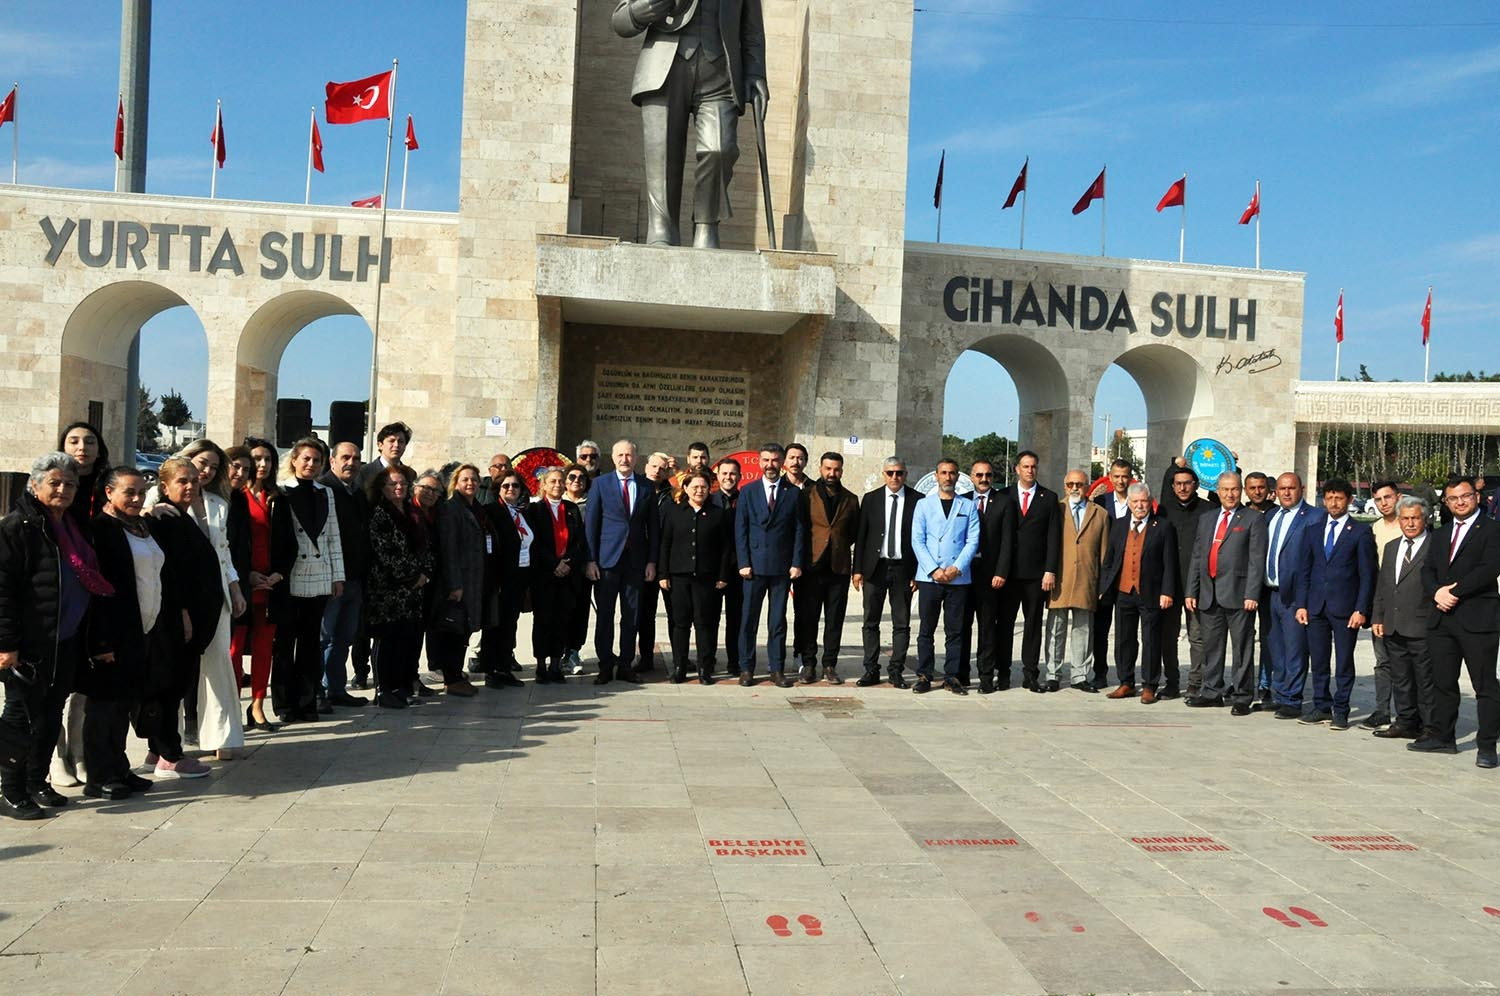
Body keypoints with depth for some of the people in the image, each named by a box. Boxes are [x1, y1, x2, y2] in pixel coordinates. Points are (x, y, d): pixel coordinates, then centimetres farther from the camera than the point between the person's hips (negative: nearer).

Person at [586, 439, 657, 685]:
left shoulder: (646, 486, 8)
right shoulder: (601, 484, 3)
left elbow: (653, 525, 9)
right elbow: (590, 523, 1)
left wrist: (652, 561, 3)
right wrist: (591, 560, -6)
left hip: (636, 560, 2)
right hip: (607, 559, -2)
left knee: (631, 615, 6)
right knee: (604, 614, 2)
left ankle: (625, 665, 15)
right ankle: (606, 666, 11)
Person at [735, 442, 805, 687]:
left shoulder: (793, 494, 6)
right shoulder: (748, 492, 6)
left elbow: (799, 530, 5)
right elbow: (740, 529, 3)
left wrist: (797, 563, -3)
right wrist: (743, 563, -5)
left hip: (782, 566, 0)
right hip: (754, 565, 0)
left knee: (778, 620, 5)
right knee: (749, 619, 3)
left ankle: (776, 669, 12)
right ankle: (746, 669, 11)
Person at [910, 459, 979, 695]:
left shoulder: (968, 506, 10)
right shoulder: (924, 505, 9)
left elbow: (972, 541, 3)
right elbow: (917, 541, 2)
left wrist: (957, 568, -10)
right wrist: (934, 570, -9)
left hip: (958, 578, 0)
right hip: (928, 577, 0)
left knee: (955, 631, 3)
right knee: (926, 630, 2)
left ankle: (952, 677, 10)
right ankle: (924, 676, 8)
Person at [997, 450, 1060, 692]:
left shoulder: (1049, 498, 6)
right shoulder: (1004, 496, 6)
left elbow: (1053, 537, 2)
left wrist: (1050, 570, -6)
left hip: (1036, 572, 0)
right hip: (1009, 570, 0)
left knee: (1033, 623, 4)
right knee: (1005, 622, 3)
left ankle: (1030, 674, 10)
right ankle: (1003, 672, 11)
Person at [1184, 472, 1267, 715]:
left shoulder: (1253, 519, 1)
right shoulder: (1206, 519, 16)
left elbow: (1257, 560, -7)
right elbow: (1196, 557, 16)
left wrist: (1252, 594, -14)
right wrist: (1191, 591, 10)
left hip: (1238, 594, -5)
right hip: (1209, 594, 5)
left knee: (1242, 648, 1)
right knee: (1211, 646, 11)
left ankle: (1241, 697, 7)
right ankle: (1212, 691, 22)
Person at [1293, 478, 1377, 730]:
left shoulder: (1361, 531, 0)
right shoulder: (1313, 529, 11)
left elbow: (1367, 574, -3)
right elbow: (1304, 570, 13)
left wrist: (1361, 610, -9)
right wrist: (1301, 604, 5)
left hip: (1345, 607, -4)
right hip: (1316, 605, 4)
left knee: (1344, 662, 2)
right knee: (1318, 661, 8)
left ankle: (1340, 711, 10)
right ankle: (1321, 707, 18)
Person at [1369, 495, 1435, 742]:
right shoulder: (1391, 547, 16)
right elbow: (1381, 586, 18)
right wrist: (1377, 618, 11)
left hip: (1422, 628, -7)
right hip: (1393, 627, 7)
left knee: (1426, 680, 1)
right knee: (1400, 679, 13)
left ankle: (1430, 727, 10)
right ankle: (1406, 723, 23)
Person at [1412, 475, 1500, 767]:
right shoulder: (1440, 535, 20)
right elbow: (1427, 571, 13)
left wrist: (1455, 591, -15)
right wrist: (1437, 592, -7)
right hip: (1442, 620, 6)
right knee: (1443, 683, 12)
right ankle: (1442, 737, 20)